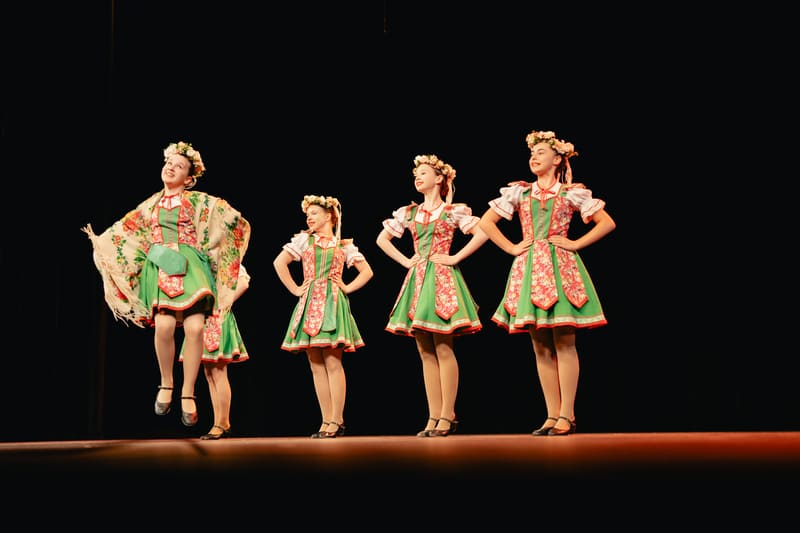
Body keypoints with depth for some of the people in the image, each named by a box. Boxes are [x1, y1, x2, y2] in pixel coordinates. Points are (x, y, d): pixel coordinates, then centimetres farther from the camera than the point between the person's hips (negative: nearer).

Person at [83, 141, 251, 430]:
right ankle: (166, 384, -3)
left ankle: (188, 393, -10)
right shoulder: (150, 205, 20)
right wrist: (99, 240, 31)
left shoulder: (199, 201, 13)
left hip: (190, 265, -1)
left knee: (195, 328, -20)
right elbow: (122, 230, 32)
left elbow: (235, 222, 14)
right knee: (164, 325, -24)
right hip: (160, 266, 1)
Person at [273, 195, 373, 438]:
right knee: (316, 365, 1)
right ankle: (327, 421, 5)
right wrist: (295, 289, 2)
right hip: (310, 304, 2)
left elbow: (367, 271, 13)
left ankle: (336, 421, -7)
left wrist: (347, 288, 3)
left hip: (333, 303, -2)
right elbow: (279, 263, 6)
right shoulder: (303, 239, 11)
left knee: (333, 363, -9)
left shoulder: (344, 245, 10)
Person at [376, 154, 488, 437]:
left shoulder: (453, 210, 1)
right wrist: (405, 261, 9)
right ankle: (434, 417, 6)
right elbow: (382, 239, 20)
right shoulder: (408, 212, 14)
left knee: (443, 349, -8)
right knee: (426, 353, 3)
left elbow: (481, 233, -8)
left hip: (442, 278, -5)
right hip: (417, 279, 5)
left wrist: (455, 258, -10)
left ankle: (447, 416, -5)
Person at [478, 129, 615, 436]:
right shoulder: (518, 192, 11)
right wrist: (511, 247, 4)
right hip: (530, 269, 3)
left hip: (561, 267, -3)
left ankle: (566, 415, -3)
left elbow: (607, 223, 3)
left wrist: (576, 244, -4)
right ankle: (553, 415, 8)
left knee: (564, 344, -6)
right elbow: (486, 222, 12)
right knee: (541, 347, 3)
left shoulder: (572, 193, 4)